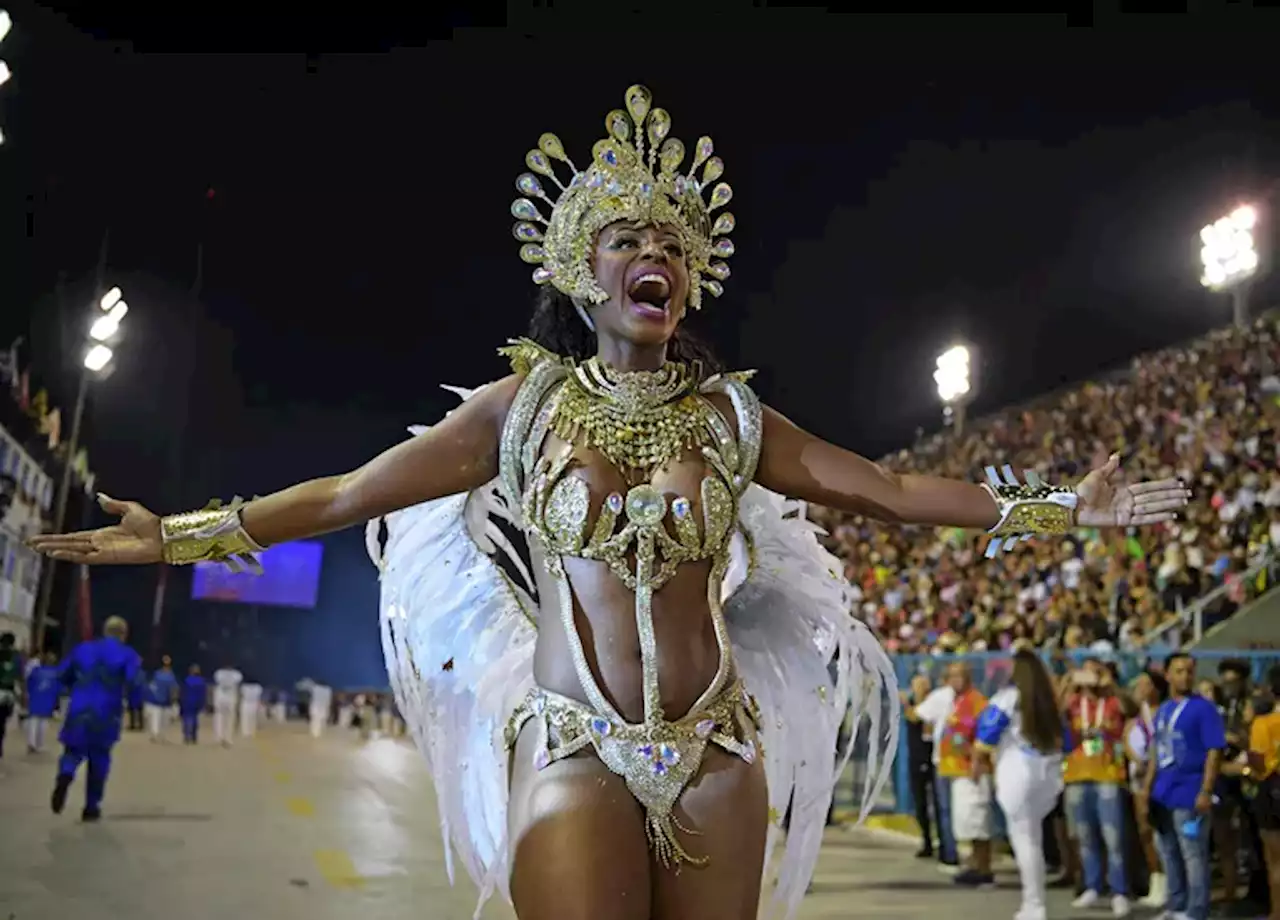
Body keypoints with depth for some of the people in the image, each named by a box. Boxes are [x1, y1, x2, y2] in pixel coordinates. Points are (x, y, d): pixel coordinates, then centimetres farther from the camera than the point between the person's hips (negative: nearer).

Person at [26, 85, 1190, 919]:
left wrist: (1055, 505, 7)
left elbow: (887, 489, 8)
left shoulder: (727, 413, 5)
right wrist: (181, 536, 1)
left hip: (717, 753, 3)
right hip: (575, 751, -2)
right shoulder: (525, 403, 1)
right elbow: (347, 495, 3)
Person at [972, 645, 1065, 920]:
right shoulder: (1050, 699, 8)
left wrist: (978, 763, 5)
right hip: (1049, 774, 6)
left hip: (1018, 775, -6)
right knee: (1032, 838, 15)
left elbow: (986, 737, -10)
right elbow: (1062, 739, 16)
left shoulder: (1008, 697, -9)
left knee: (1024, 840, -1)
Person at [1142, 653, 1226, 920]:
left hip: (1189, 794, -8)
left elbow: (1214, 751, -13)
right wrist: (1148, 788, 14)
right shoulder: (1163, 710, 13)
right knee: (1168, 853, 16)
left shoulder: (1204, 708, -8)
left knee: (1193, 856, -1)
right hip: (1163, 794, 8)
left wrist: (1206, 791, -19)